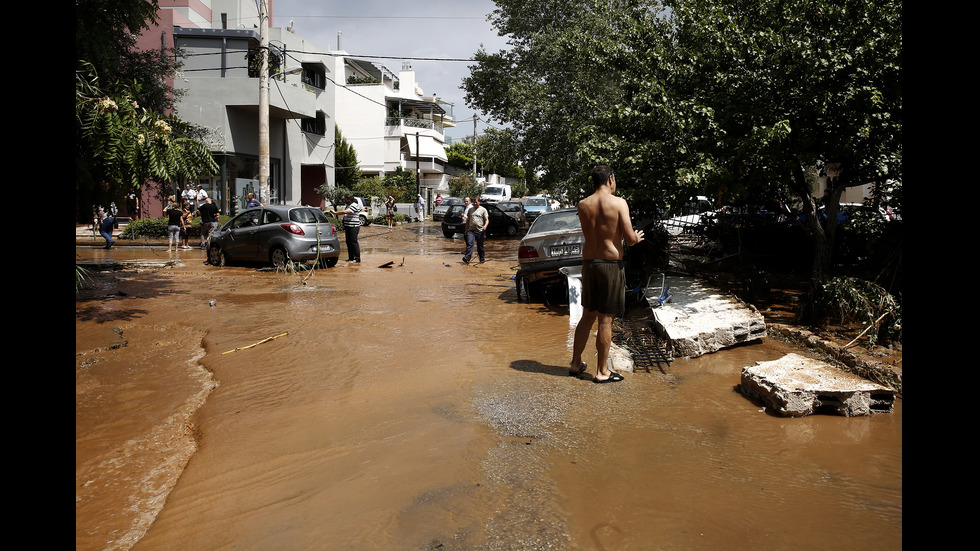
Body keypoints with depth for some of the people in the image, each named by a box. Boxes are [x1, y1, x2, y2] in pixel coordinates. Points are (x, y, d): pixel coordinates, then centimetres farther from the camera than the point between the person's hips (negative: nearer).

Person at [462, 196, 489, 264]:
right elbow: (468, 220, 23)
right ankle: (467, 258, -24)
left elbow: (487, 220, -2)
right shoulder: (470, 210, 15)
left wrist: (485, 226, -22)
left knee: (480, 246, 7)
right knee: (470, 244, -15)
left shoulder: (483, 210, 3)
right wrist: (466, 229, 19)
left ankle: (482, 259, 21)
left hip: (480, 231, -2)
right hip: (471, 230, 2)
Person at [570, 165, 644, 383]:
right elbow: (629, 239, -11)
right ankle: (602, 372, 11)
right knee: (606, 319, 3)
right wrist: (637, 237, 10)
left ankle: (576, 363, 25)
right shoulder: (619, 203, -10)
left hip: (588, 263, 5)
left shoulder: (582, 205, 3)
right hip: (611, 264, -5)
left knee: (587, 316, 17)